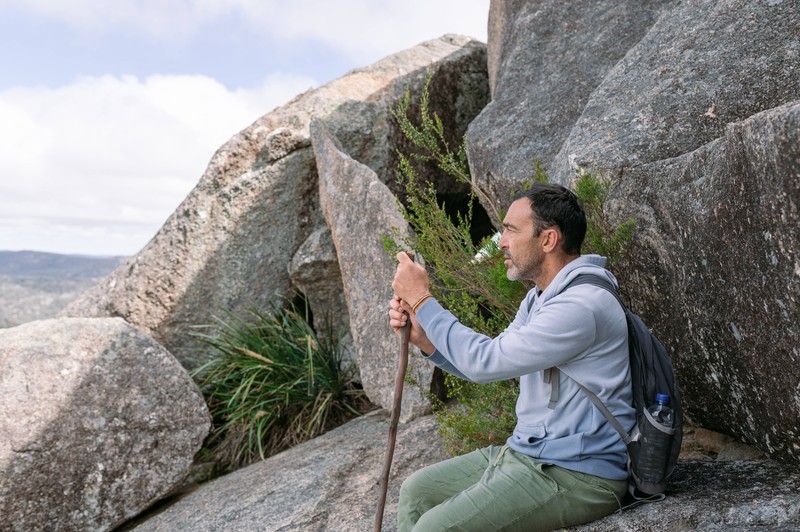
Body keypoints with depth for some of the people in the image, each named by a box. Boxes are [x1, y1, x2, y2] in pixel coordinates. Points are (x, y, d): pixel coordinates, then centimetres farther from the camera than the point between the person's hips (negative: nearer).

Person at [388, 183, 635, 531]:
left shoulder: (582, 304, -23)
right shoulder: (540, 297, 10)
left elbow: (485, 361, -23)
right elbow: (491, 365, 13)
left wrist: (422, 299, -14)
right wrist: (422, 336, -2)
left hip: (576, 476, -10)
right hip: (524, 453, 10)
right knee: (416, 490, 9)